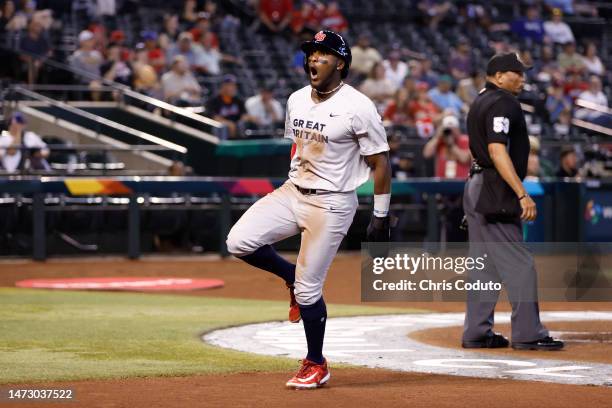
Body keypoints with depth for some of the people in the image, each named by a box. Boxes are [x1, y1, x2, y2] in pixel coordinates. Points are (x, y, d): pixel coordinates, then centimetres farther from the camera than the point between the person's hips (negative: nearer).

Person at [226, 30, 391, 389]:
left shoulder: (358, 106, -14)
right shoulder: (297, 100, 7)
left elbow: (381, 162, -10)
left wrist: (381, 217, -10)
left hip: (331, 204, -7)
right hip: (293, 192, 7)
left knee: (307, 288, -5)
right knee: (239, 241, -12)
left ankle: (317, 365, 13)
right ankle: (294, 277, 14)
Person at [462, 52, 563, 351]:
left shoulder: (481, 102, 19)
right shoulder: (502, 103, -13)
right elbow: (497, 150, -23)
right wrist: (522, 194, -27)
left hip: (476, 189, 11)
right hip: (495, 192, -10)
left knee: (484, 266, 11)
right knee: (518, 264, -9)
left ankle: (477, 333, 13)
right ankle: (527, 334, -9)